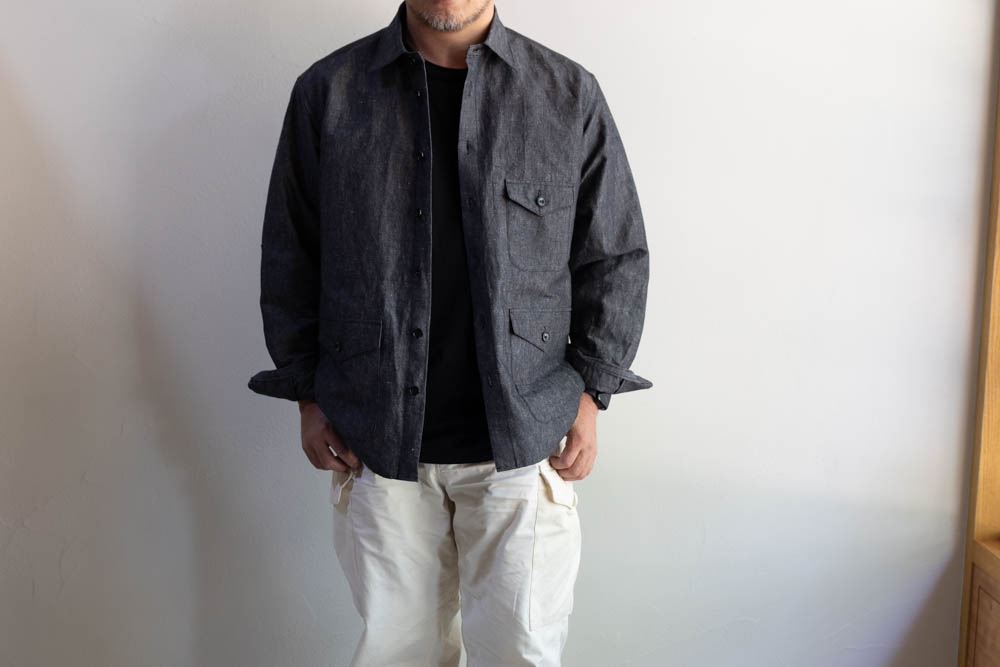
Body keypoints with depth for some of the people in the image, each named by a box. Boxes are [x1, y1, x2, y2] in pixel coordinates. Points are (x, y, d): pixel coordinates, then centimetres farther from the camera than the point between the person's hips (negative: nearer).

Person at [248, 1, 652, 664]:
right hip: (378, 440, 1)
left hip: (522, 436, 0)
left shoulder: (571, 95, 2)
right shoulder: (326, 92, 4)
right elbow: (290, 256, 9)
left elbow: (617, 258, 6)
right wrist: (308, 394, 5)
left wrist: (590, 393, 0)